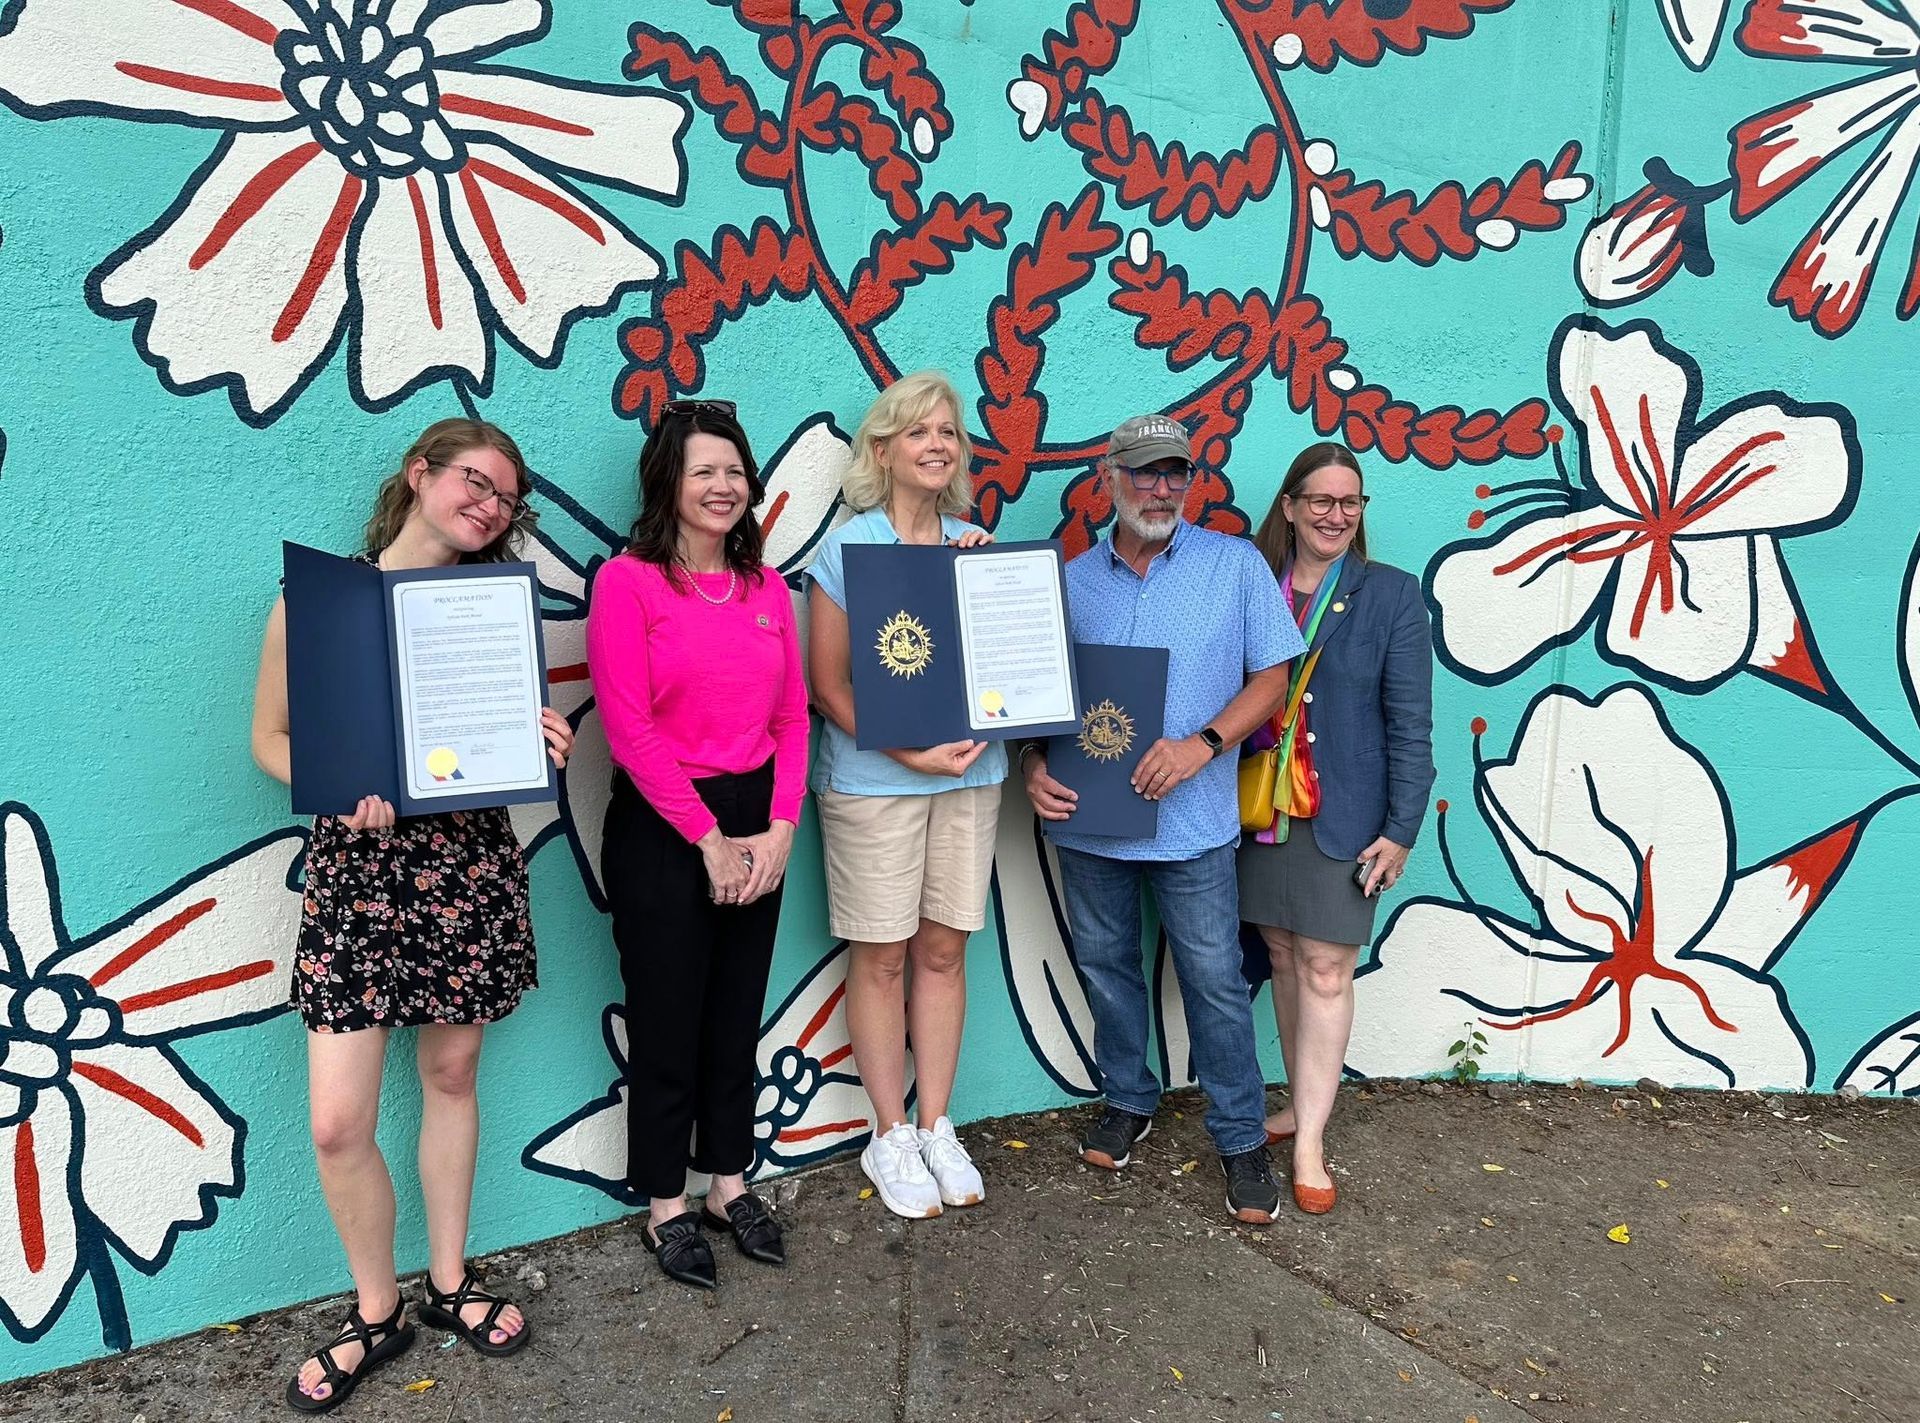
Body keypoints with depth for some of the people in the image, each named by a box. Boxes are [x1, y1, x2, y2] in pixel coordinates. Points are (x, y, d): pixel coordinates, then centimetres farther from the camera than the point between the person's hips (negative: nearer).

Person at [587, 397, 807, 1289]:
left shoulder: (767, 588, 8)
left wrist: (778, 828, -5)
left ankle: (728, 1183, 33)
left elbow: (792, 715, 6)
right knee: (667, 1019, 8)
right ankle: (665, 1205, 26)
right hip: (661, 827, -5)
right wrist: (707, 837, -13)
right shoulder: (627, 581, -9)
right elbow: (628, 728, -14)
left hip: (756, 823, 5)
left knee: (737, 1013, 15)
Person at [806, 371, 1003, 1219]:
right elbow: (827, 683, -7)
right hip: (871, 780, -3)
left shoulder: (977, 545, 8)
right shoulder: (847, 549, -4)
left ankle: (936, 1129, 25)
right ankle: (890, 1138, 20)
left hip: (970, 773, 4)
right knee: (881, 956, 4)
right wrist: (911, 752, -17)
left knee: (943, 950, 10)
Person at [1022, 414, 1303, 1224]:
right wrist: (1034, 766, -10)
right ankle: (1128, 1099, 37)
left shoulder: (1235, 565, -3)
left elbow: (1271, 677, -4)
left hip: (1192, 820, -3)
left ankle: (1241, 1137, 21)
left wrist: (1202, 746, -18)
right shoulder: (1070, 581, 4)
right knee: (1104, 966, 16)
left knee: (1214, 980, 4)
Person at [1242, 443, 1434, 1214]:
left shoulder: (1391, 595, -3)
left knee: (1326, 969, -1)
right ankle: (1301, 1101, 30)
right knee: (1282, 955, 13)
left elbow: (1409, 722, -5)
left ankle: (1309, 1141, 9)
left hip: (1344, 815, -3)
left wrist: (1401, 829, -9)